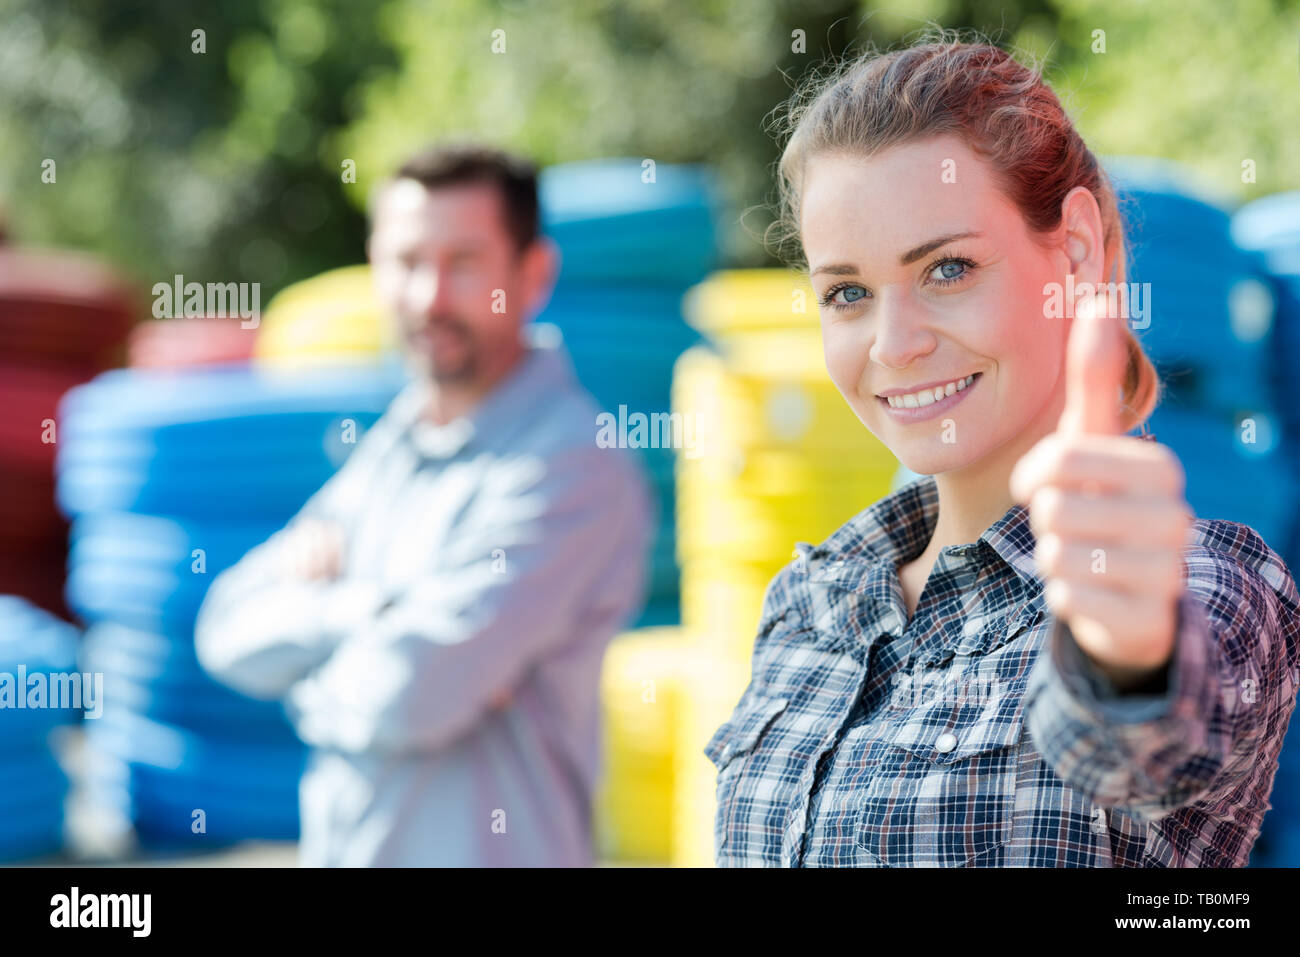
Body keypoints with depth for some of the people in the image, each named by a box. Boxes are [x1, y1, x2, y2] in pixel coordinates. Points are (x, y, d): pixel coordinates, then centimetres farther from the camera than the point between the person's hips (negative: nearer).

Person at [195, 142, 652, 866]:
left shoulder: (572, 467, -19)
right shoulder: (394, 442, 7)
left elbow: (409, 698, -24)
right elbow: (231, 630, 0)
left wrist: (312, 691, -5)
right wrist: (372, 606, -16)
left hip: (487, 851, -7)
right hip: (335, 846, 7)